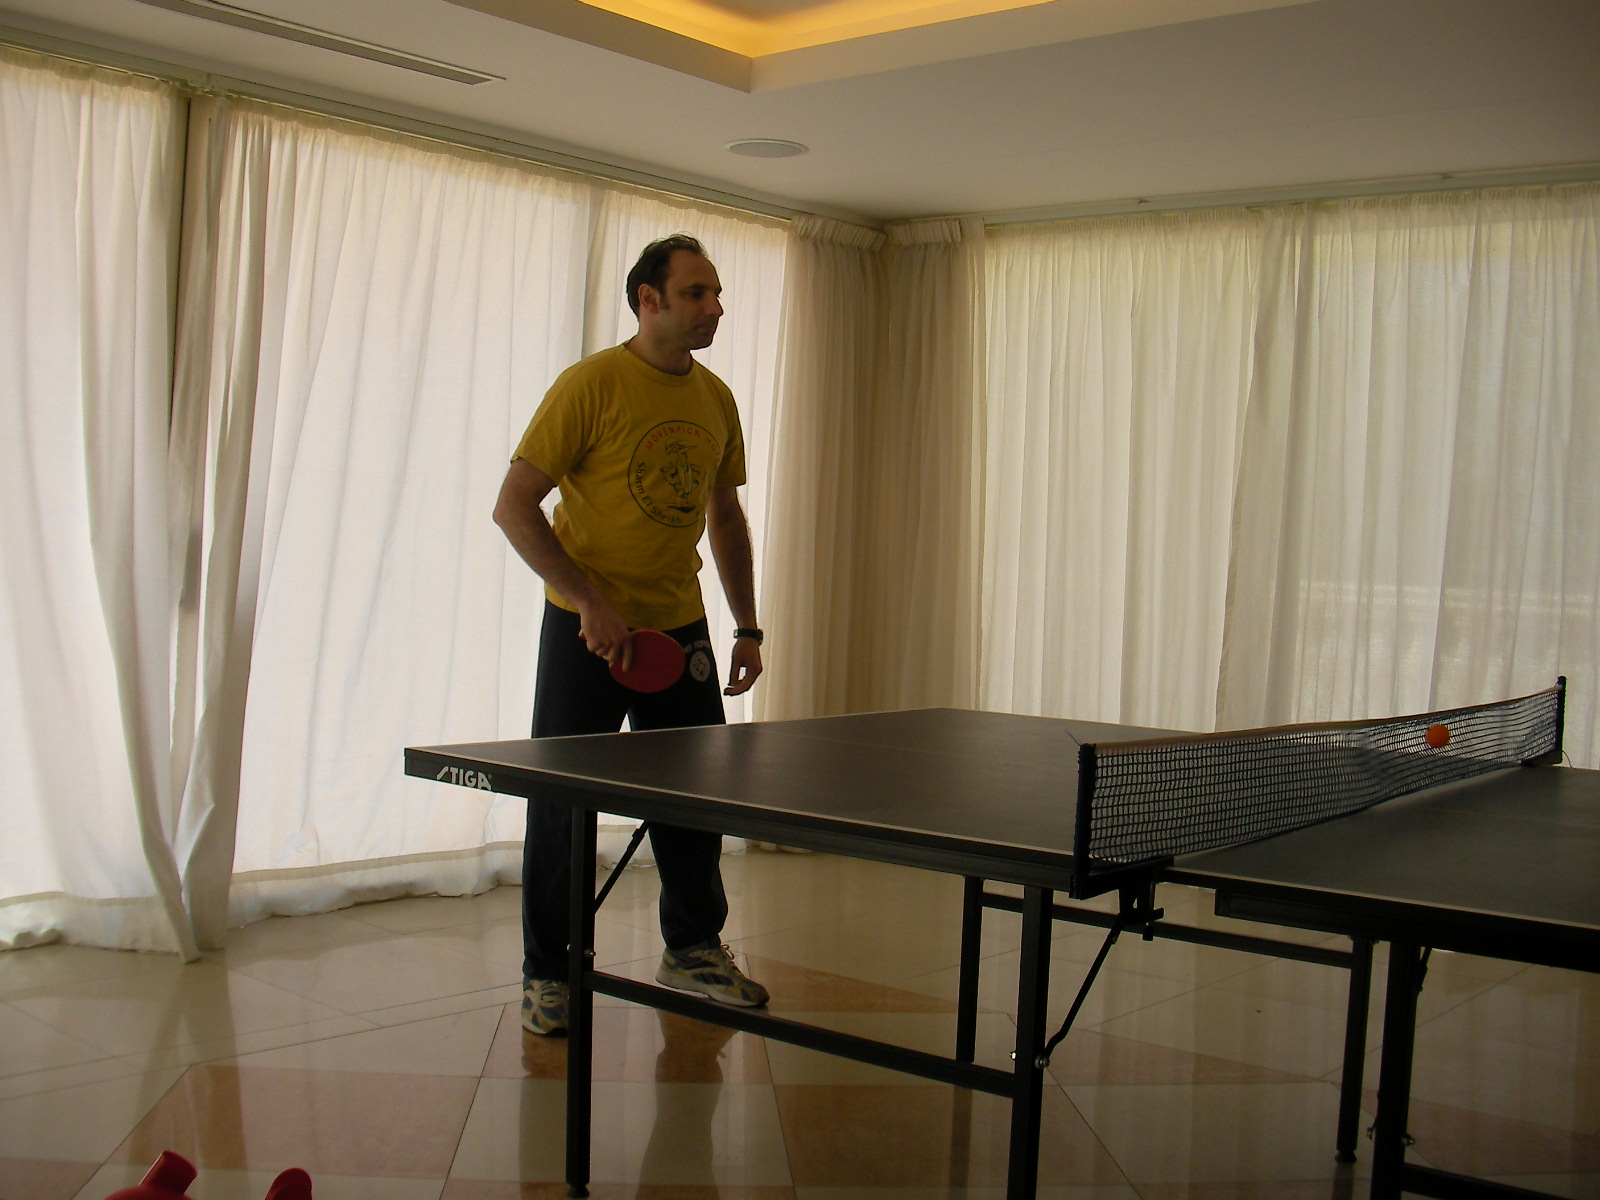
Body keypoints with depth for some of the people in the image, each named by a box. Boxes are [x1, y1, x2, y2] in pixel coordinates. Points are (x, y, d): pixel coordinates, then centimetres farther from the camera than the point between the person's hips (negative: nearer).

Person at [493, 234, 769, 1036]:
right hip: (586, 629, -5)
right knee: (563, 801, 2)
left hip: (680, 628, 5)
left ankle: (692, 949, 30)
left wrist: (747, 628, 11)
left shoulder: (716, 399, 6)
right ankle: (546, 972, 17)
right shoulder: (592, 385, -12)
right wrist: (590, 602, -21)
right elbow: (514, 506, -14)